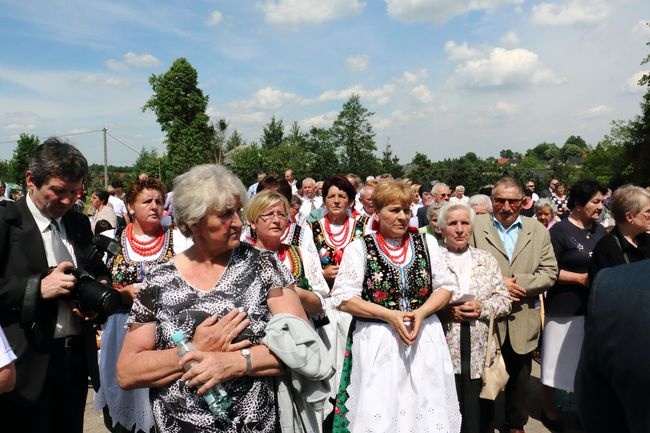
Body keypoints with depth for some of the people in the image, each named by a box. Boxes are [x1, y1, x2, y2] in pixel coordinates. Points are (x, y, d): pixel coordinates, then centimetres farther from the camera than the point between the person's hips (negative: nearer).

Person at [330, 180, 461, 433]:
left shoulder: (426, 242, 6)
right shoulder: (360, 248, -3)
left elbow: (446, 287, 6)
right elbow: (343, 298, -7)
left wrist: (421, 313, -11)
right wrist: (389, 315, -14)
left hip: (425, 338, 3)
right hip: (377, 342, -2)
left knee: (427, 410, 8)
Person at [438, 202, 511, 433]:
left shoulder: (487, 260, 12)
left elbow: (504, 300, 8)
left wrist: (482, 308, -9)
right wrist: (447, 311, -17)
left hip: (480, 351, 3)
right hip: (443, 351, -3)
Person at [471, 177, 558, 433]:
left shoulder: (538, 231, 3)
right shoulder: (476, 227, -5)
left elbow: (549, 273, -3)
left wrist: (519, 282, -16)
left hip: (523, 319, 3)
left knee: (519, 377, 19)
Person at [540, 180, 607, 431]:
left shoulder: (600, 231, 8)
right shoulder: (560, 230, -11)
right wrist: (581, 278, -20)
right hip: (565, 309, -6)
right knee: (559, 363, 6)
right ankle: (549, 411, 26)